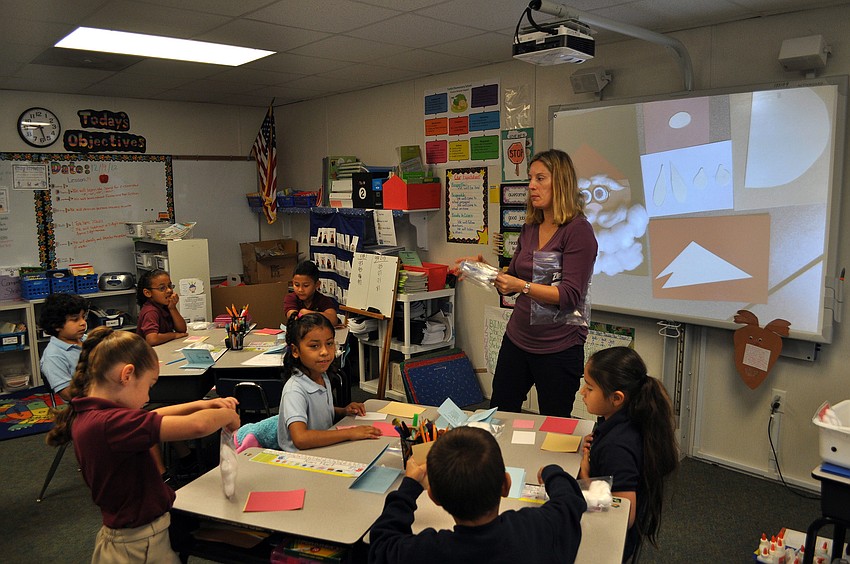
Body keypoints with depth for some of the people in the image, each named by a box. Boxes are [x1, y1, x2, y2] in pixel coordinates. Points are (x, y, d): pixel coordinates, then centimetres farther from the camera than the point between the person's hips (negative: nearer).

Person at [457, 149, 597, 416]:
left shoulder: (578, 230, -13)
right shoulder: (530, 229, 8)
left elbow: (570, 295, -19)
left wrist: (522, 286, -29)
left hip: (558, 348, -6)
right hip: (517, 340, 7)